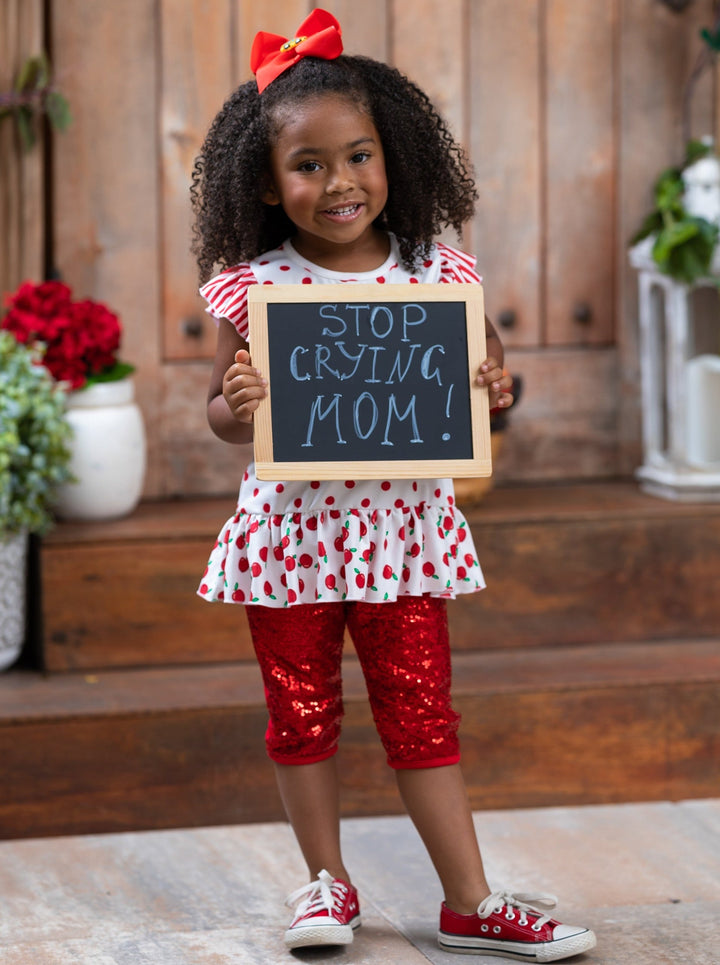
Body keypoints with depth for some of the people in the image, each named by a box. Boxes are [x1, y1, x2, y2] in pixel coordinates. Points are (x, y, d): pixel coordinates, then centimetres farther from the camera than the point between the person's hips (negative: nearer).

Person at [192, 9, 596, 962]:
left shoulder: (437, 276, -3)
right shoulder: (251, 287, -6)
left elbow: (476, 381, 8)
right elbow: (223, 415, 3)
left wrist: (494, 391, -13)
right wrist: (234, 407, -19)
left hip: (401, 518, 0)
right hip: (290, 520, 0)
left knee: (421, 710, 5)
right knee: (300, 711, 10)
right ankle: (328, 882, 27)